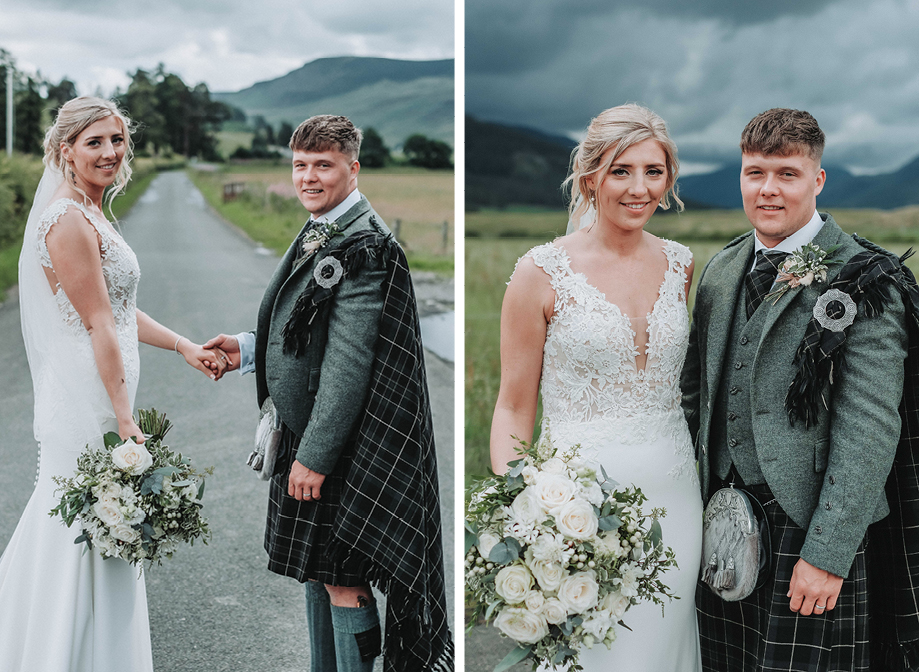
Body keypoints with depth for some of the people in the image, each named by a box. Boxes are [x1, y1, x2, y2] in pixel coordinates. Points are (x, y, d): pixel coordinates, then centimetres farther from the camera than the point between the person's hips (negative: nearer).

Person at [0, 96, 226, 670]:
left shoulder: (88, 214, 14)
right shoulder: (69, 221, -18)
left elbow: (117, 309, 18)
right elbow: (100, 327, -20)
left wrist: (185, 347, 13)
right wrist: (125, 420, -19)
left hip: (89, 398, 10)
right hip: (88, 403, -10)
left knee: (66, 527, 19)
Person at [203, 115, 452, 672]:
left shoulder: (364, 246, -18)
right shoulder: (318, 235, 12)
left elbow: (350, 360, -22)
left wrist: (315, 456, -21)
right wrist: (248, 350, 6)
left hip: (342, 445, -10)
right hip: (305, 436, 10)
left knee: (341, 580, -1)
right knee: (315, 570, 19)